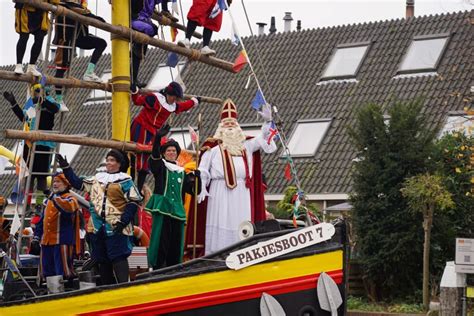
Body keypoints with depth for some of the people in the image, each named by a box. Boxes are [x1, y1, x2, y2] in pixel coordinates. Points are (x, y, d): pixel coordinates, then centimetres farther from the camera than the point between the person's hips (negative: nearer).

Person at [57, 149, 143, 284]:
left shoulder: (125, 181, -1)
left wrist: (123, 221, -14)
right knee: (102, 260, 10)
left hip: (116, 228, -7)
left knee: (118, 257, -16)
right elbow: (77, 183, 24)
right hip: (98, 228, 7)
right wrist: (66, 167, 18)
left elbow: (134, 201, -7)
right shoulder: (96, 179, 17)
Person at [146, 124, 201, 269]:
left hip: (177, 211, 5)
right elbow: (154, 156, -13)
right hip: (162, 209, -4)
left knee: (176, 245, 3)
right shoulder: (160, 167, 9)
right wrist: (158, 138, -28)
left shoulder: (182, 172, 22)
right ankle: (158, 270, -11)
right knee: (161, 242, -12)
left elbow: (194, 190, 20)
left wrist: (197, 178, -1)